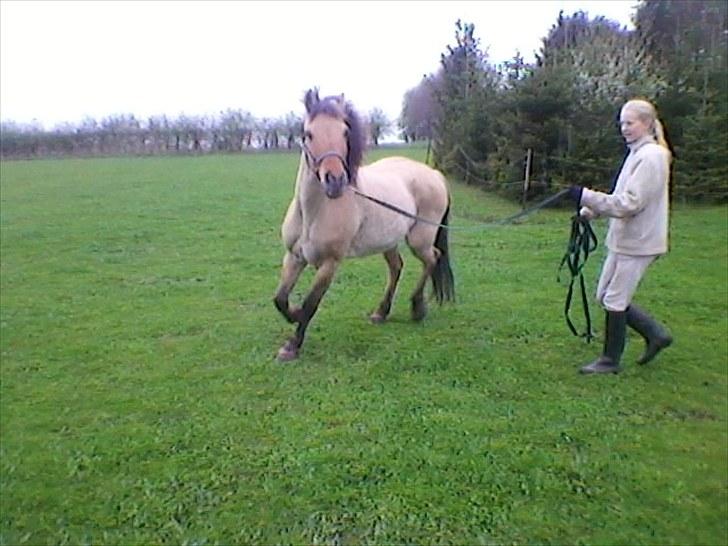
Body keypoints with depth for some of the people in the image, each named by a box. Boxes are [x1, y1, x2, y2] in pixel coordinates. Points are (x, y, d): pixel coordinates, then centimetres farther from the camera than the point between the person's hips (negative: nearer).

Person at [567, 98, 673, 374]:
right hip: (624, 239, 9)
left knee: (614, 300, -1)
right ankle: (656, 334, 27)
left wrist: (586, 196, -25)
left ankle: (610, 360, 15)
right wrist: (591, 210, 3)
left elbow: (629, 204, -23)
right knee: (605, 296, 14)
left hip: (638, 242, -9)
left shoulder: (651, 156, -16)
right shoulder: (638, 153, 13)